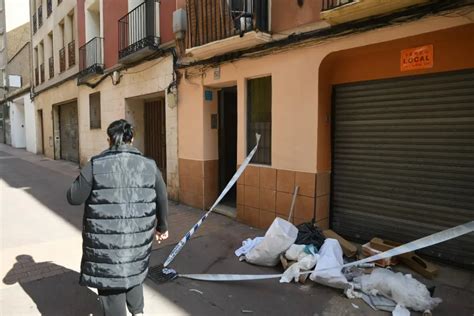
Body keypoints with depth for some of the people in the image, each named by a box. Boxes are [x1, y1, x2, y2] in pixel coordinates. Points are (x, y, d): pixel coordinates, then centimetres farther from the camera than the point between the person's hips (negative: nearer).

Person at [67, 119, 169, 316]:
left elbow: (73, 198, -5)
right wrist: (162, 226, 19)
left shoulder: (96, 165, -11)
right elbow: (162, 200, 5)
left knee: (110, 278, 14)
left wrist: (84, 180, 14)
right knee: (133, 270, 28)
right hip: (139, 235, 4)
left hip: (106, 238, -3)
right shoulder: (149, 165, -2)